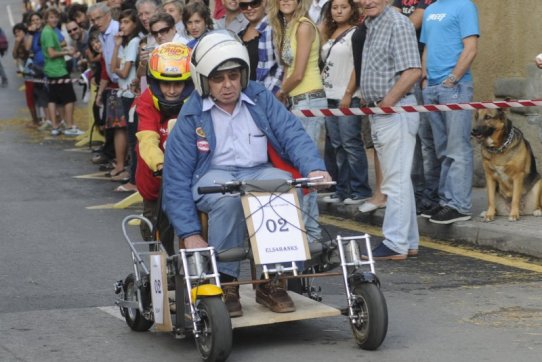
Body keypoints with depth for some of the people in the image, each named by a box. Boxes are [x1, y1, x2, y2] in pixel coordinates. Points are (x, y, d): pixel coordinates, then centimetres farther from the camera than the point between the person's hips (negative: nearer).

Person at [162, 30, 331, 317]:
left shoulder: (261, 99, 8)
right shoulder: (191, 116, 1)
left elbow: (293, 134, -1)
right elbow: (176, 178, -3)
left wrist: (314, 167, -24)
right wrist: (189, 234, -11)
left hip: (258, 172, 3)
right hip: (212, 177, -2)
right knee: (229, 196, -38)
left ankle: (270, 281, -20)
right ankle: (225, 282, -23)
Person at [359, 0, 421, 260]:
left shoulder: (398, 24, -13)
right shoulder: (370, 26, 16)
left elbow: (413, 71, -21)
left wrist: (387, 102, -17)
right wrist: (374, 106, 13)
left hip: (396, 111, -10)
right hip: (378, 112, 10)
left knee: (397, 179, -8)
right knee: (397, 179, 14)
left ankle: (395, 244, -8)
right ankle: (409, 240, 21)